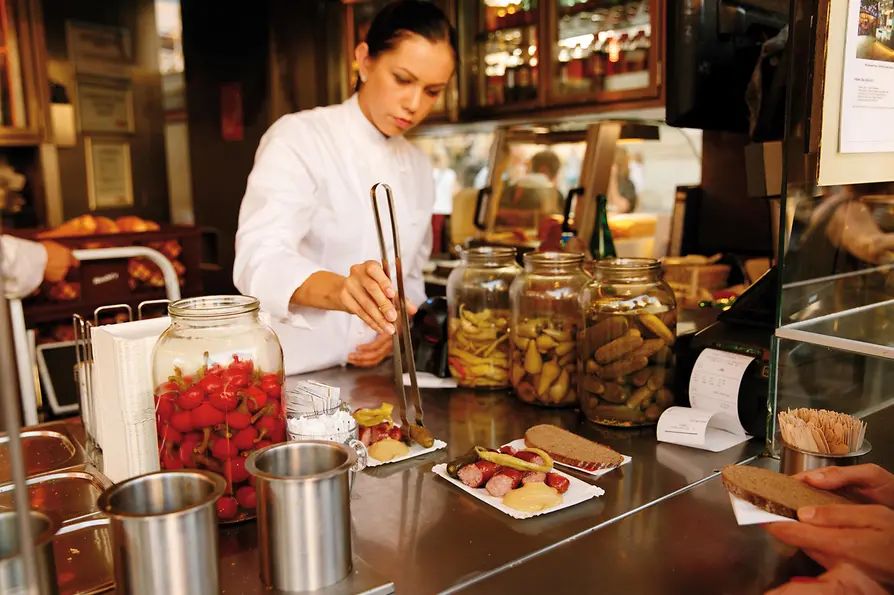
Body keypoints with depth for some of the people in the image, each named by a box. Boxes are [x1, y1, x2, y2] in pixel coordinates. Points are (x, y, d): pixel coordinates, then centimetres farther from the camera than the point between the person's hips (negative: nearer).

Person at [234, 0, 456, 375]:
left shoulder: (418, 168, 9)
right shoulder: (298, 138, -8)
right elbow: (260, 261, -23)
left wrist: (394, 327, -3)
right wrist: (339, 290, -42)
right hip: (293, 374, -4)